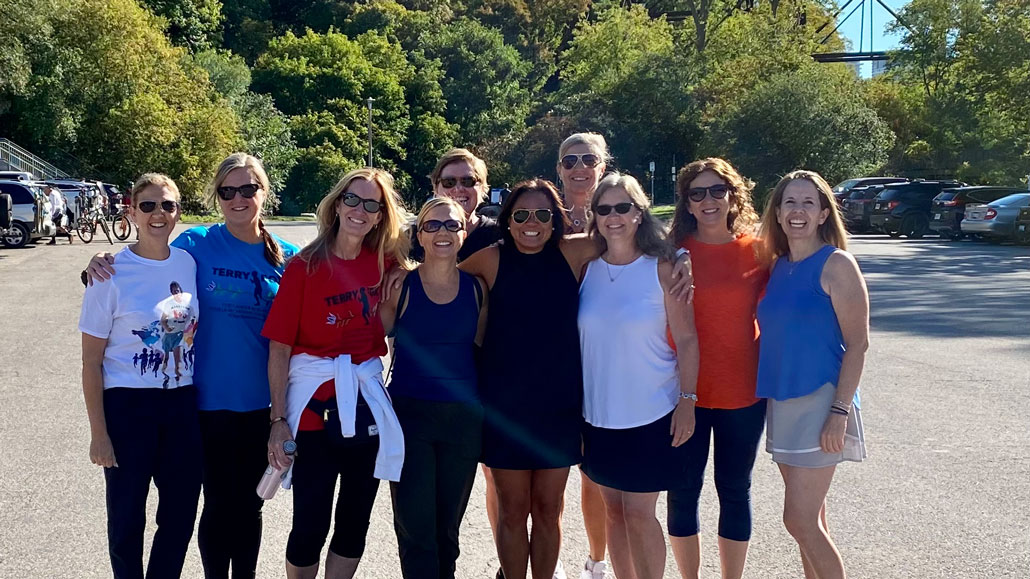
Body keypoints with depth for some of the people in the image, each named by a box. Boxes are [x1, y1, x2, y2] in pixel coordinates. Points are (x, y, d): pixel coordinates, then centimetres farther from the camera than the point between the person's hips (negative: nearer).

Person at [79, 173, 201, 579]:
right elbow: (92, 361, -6)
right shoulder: (112, 274, -9)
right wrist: (98, 433, -9)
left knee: (180, 515, 11)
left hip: (183, 404, 3)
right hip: (127, 406, -3)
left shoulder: (191, 263, 2)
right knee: (127, 518, 8)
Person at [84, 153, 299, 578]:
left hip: (262, 400, 2)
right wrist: (104, 268, -18)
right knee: (219, 502, 7)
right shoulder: (197, 244, -6)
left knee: (250, 503, 15)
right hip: (213, 399, -2)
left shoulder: (286, 256, 0)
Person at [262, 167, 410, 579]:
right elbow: (279, 348, -8)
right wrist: (278, 419, -11)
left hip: (367, 402, 4)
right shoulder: (304, 267, -8)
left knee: (356, 522, 13)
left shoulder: (387, 263, 2)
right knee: (310, 525, 2)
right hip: (314, 406, -4)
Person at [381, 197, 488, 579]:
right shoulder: (401, 285, -4)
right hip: (409, 414, -2)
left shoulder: (476, 286, 3)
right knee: (415, 525, -4)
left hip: (464, 417, 2)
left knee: (448, 525, 13)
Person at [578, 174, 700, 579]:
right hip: (598, 415, 4)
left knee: (638, 513, -1)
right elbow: (573, 340, 9)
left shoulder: (662, 269, -7)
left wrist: (687, 401, -10)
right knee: (613, 510, 11)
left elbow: (687, 339, -5)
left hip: (650, 415, -4)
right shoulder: (586, 269, 3)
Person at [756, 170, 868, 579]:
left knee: (800, 519, -8)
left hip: (820, 401, -7)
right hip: (781, 401, 7)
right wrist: (767, 396, 7)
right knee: (809, 516, 14)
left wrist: (840, 411, -18)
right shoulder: (777, 266, 9)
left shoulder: (836, 265, -10)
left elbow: (857, 343, -13)